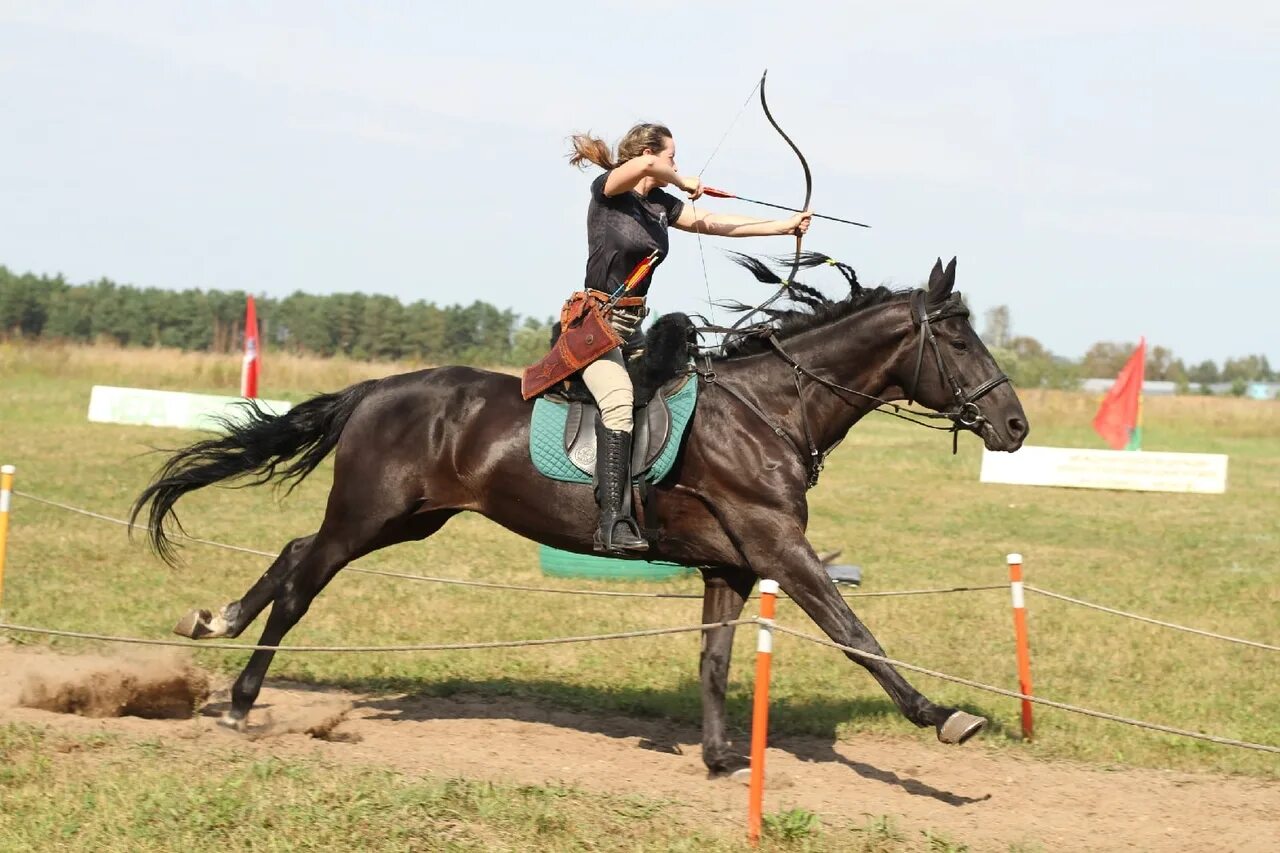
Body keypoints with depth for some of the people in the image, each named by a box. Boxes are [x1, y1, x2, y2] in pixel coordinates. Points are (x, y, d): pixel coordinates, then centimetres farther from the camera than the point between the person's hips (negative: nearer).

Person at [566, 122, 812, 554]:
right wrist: (685, 183, -10)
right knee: (618, 395, -30)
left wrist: (786, 225, 20)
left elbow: (714, 223, 18)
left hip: (631, 325, 9)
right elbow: (642, 166, -29)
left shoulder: (660, 205, 13)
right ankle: (613, 522, -39)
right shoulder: (606, 191, -8)